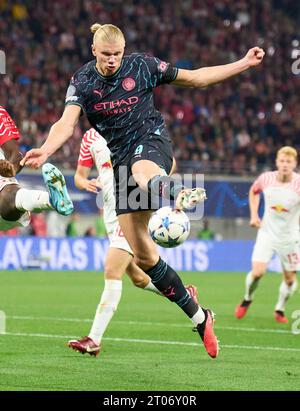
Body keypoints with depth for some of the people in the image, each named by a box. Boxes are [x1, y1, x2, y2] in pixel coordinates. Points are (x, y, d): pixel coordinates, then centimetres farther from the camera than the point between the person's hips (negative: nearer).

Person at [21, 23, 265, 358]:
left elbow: (194, 78, 9)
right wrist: (45, 150, -36)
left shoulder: (142, 66, -2)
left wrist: (243, 64, 4)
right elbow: (67, 123, -15)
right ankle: (198, 317, 6)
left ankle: (181, 195, -79)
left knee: (141, 170, -44)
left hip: (151, 139, -2)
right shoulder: (82, 81, 0)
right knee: (142, 254, -3)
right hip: (120, 159, 2)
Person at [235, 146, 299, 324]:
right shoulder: (266, 179, -9)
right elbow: (253, 191, 15)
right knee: (257, 272, -13)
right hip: (267, 233, 1)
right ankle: (247, 299, 17)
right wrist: (254, 215, 5)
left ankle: (280, 310, 29)